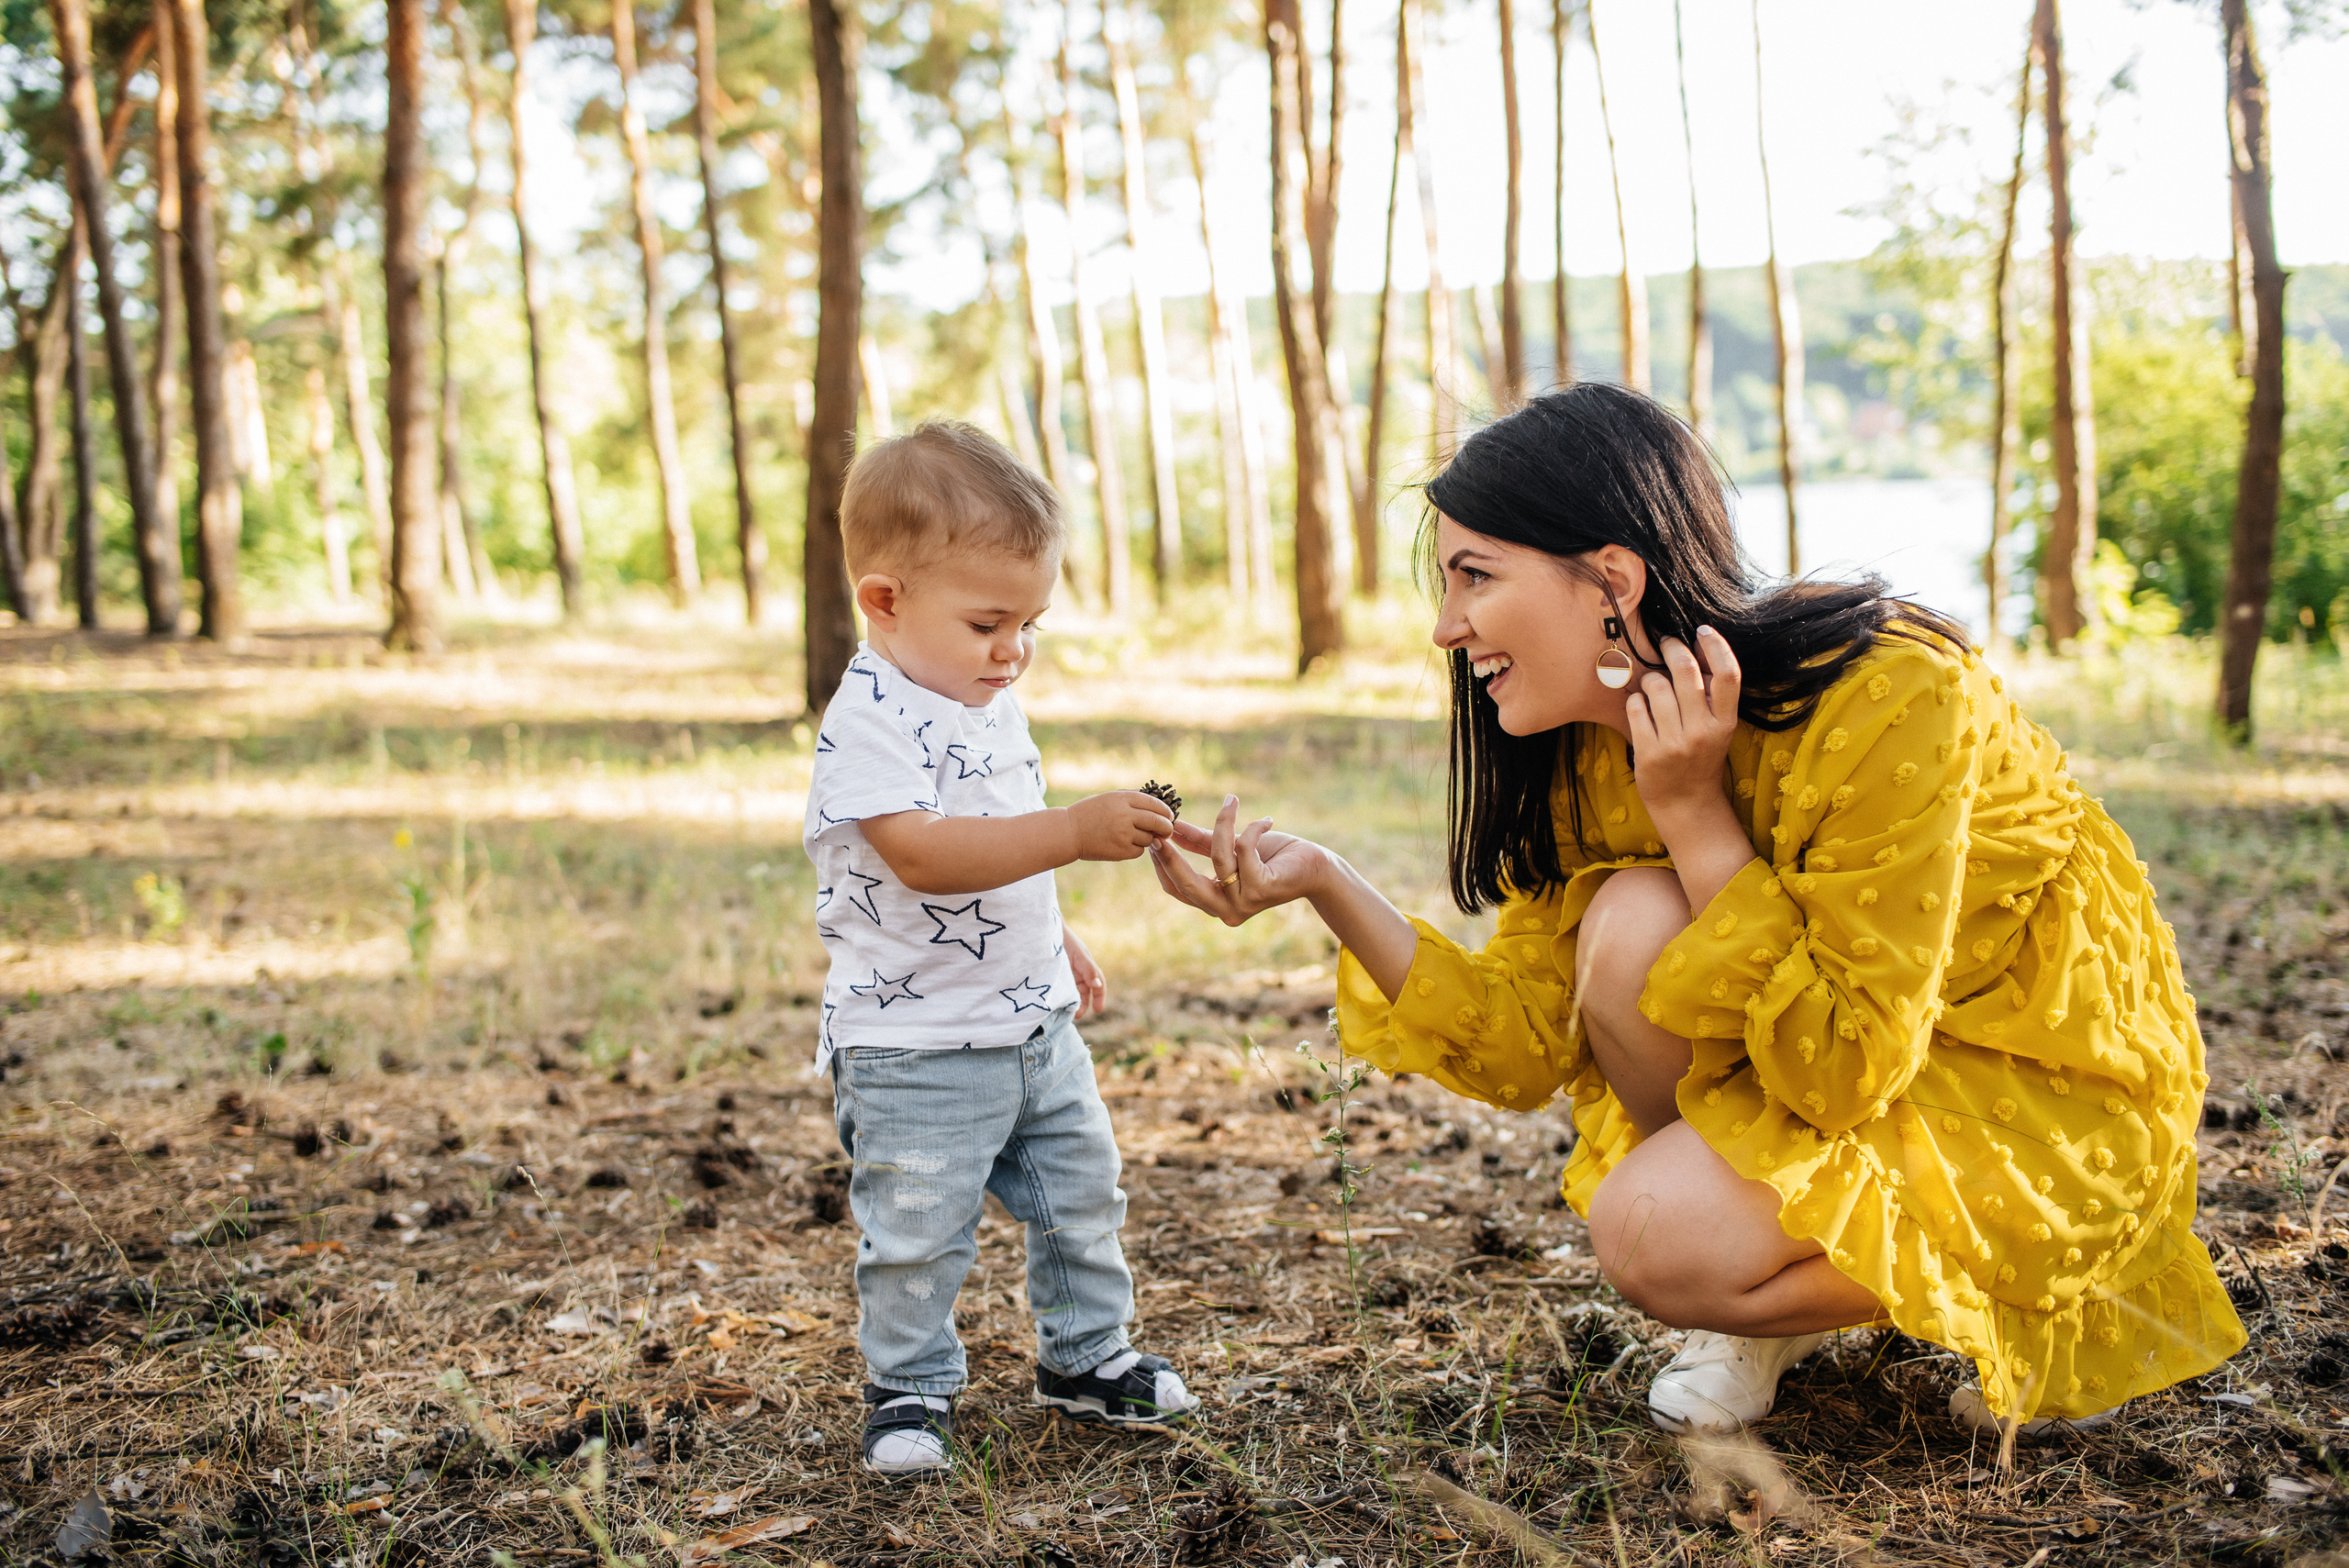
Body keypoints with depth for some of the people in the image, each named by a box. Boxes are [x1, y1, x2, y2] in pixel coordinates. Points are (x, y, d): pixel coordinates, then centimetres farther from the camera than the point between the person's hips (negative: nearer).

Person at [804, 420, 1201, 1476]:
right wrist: (1076, 830, -41)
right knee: (918, 1231, 2)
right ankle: (909, 1388, 23)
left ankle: (1084, 1357, 35)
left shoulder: (993, 703, 7)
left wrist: (1056, 939, 28)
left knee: (1081, 1191, 17)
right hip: (916, 1044, -8)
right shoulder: (868, 721, -21)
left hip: (1035, 1023, 8)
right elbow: (923, 854, -35)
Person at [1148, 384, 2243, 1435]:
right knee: (1631, 927, -22)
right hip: (1844, 1049, 6)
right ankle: (1777, 1287, 0)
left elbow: (1845, 1071, -27)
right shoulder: (1593, 748, -8)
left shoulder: (1889, 698, -29)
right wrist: (1328, 885, -19)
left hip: (2054, 1093, -6)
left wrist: (1696, 817, -29)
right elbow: (1523, 1046, -8)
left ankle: (2028, 1296, 0)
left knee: (1656, 1232, -26)